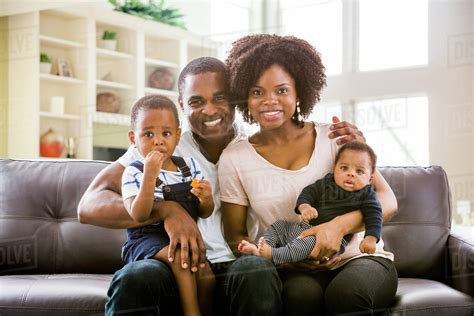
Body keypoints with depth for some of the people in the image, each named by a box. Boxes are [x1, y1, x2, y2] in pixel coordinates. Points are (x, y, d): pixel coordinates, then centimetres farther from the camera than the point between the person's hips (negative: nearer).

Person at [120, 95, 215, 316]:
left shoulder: (190, 166, 8)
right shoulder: (134, 173, -6)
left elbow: (205, 213, 12)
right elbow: (139, 216, -20)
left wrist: (206, 199, -12)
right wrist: (150, 175, -27)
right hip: (147, 239, -4)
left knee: (207, 275, -19)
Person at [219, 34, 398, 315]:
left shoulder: (333, 138, -1)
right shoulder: (234, 159, 0)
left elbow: (387, 201, -6)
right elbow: (236, 237, 5)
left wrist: (339, 225, -26)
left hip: (357, 258, 0)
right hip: (293, 271, 1)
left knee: (345, 291, -34)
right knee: (301, 293, -34)